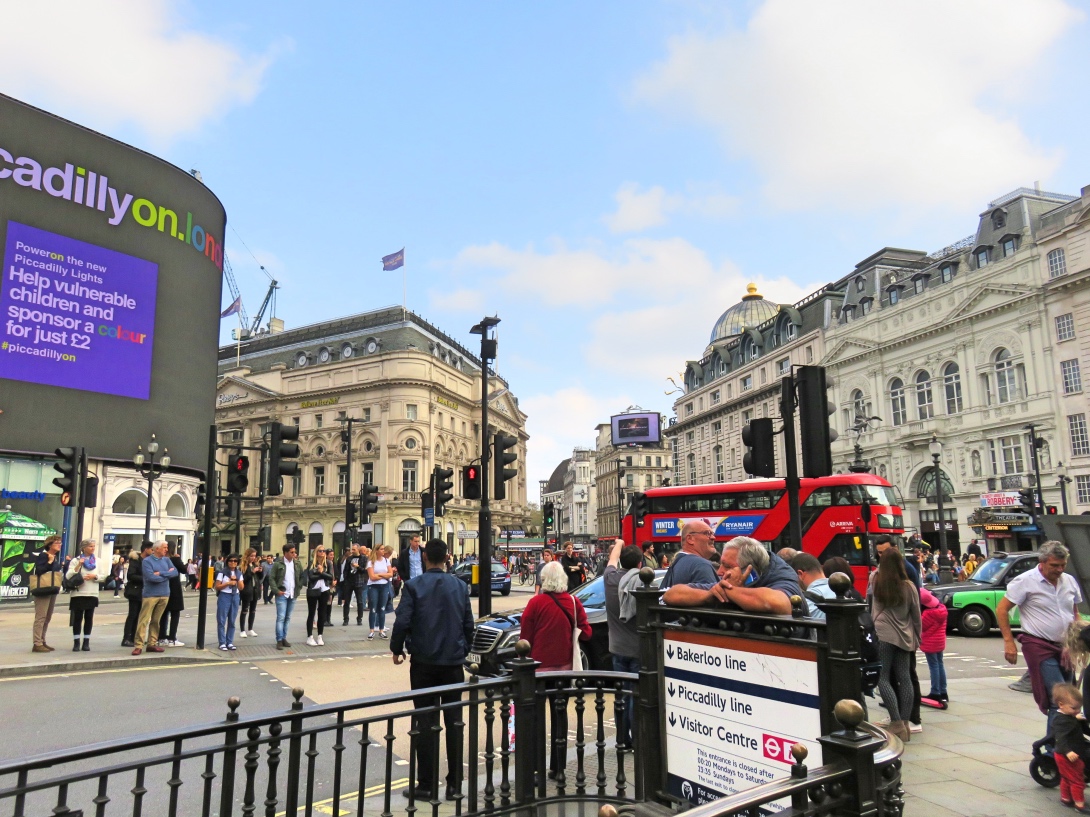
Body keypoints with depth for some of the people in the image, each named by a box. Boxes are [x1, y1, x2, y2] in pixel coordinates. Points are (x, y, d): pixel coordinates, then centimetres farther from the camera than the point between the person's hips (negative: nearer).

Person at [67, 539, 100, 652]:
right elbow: (68, 576, -9)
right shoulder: (75, 560, 1)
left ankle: (86, 642, 10)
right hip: (78, 594, -3)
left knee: (89, 618, 5)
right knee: (77, 618, 0)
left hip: (92, 594, 3)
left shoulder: (97, 561, 11)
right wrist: (78, 565, -20)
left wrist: (94, 576, -11)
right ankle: (76, 642, 8)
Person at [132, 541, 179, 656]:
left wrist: (161, 573, -14)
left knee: (155, 620, 10)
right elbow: (151, 577, -17)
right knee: (144, 620, -6)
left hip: (164, 595, 5)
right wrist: (167, 574, -5)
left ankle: (152, 643, 14)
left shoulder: (166, 560, 10)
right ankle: (138, 645, -5)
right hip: (150, 594, -5)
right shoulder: (147, 561, -5)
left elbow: (175, 572, -2)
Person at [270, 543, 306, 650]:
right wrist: (276, 590, -13)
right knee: (281, 617, -7)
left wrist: (299, 587, 3)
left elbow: (302, 576, 14)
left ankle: (284, 638, 17)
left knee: (288, 618, 10)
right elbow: (271, 578, -6)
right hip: (282, 594, -5)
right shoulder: (278, 563, -6)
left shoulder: (297, 563, 7)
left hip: (293, 595, 5)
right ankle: (279, 640, -3)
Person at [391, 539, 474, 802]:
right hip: (453, 662, 3)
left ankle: (426, 784, 11)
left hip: (424, 662, -2)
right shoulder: (459, 586, 1)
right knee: (454, 721, 9)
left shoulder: (414, 586, -9)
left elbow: (402, 621, -14)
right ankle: (454, 784, 16)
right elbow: (469, 624, 4)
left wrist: (397, 649, 2)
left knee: (426, 722, 6)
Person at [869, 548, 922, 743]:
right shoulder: (909, 586, -1)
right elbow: (916, 616, 5)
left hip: (882, 635, -3)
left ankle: (897, 723, -10)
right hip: (904, 637, 3)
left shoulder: (875, 581, -3)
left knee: (883, 678, -1)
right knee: (904, 678, 10)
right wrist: (917, 638, 18)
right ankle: (905, 722, 12)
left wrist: (884, 562, 35)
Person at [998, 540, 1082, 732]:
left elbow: (1075, 612, 21)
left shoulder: (1069, 581, 7)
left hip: (1066, 647, 7)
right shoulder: (1025, 581, -12)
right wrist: (1009, 642, -13)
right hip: (1039, 646, -7)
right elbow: (1001, 609, -9)